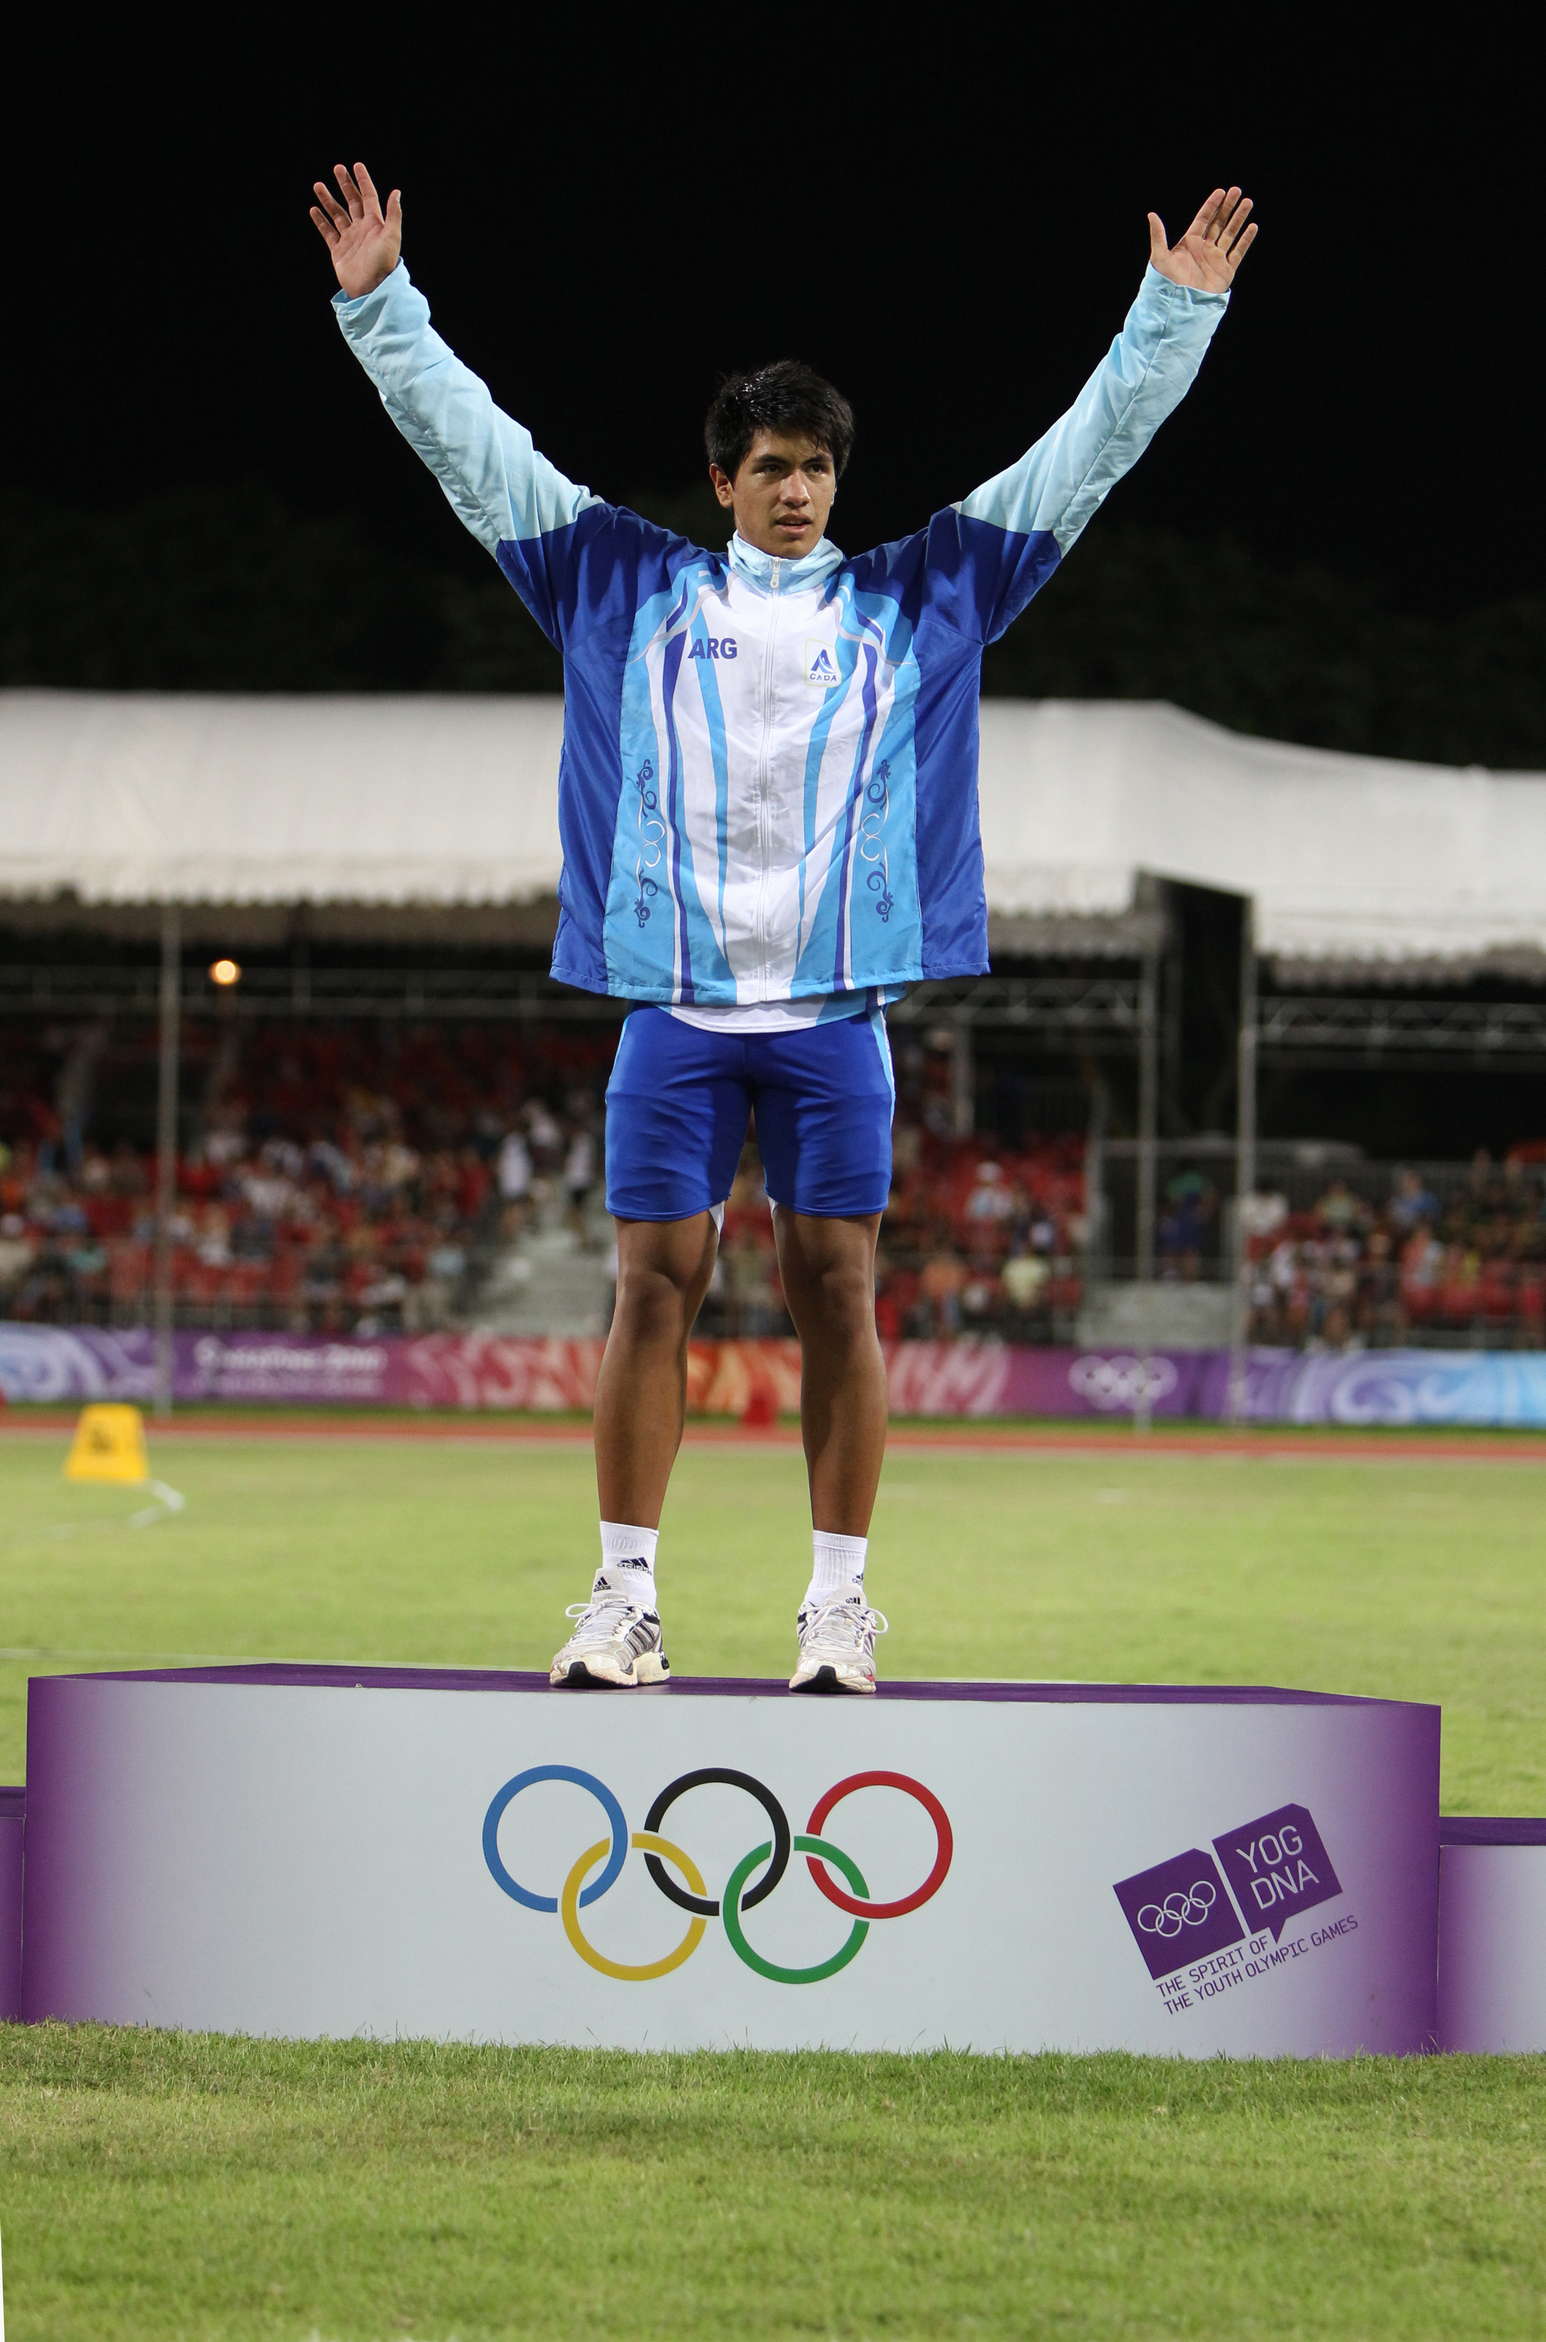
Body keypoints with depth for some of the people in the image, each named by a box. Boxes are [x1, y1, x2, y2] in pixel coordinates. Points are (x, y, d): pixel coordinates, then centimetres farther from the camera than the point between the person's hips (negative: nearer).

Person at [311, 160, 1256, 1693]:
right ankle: (626, 1600, 2)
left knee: (836, 1291, -1)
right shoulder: (634, 590, 12)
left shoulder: (909, 602, 12)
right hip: (675, 1005, 0)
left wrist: (1173, 314, 11)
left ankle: (838, 1604, 4)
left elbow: (1078, 458, 14)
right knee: (654, 1288, -2)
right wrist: (382, 305, 9)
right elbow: (474, 447, 13)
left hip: (836, 1012, 0)